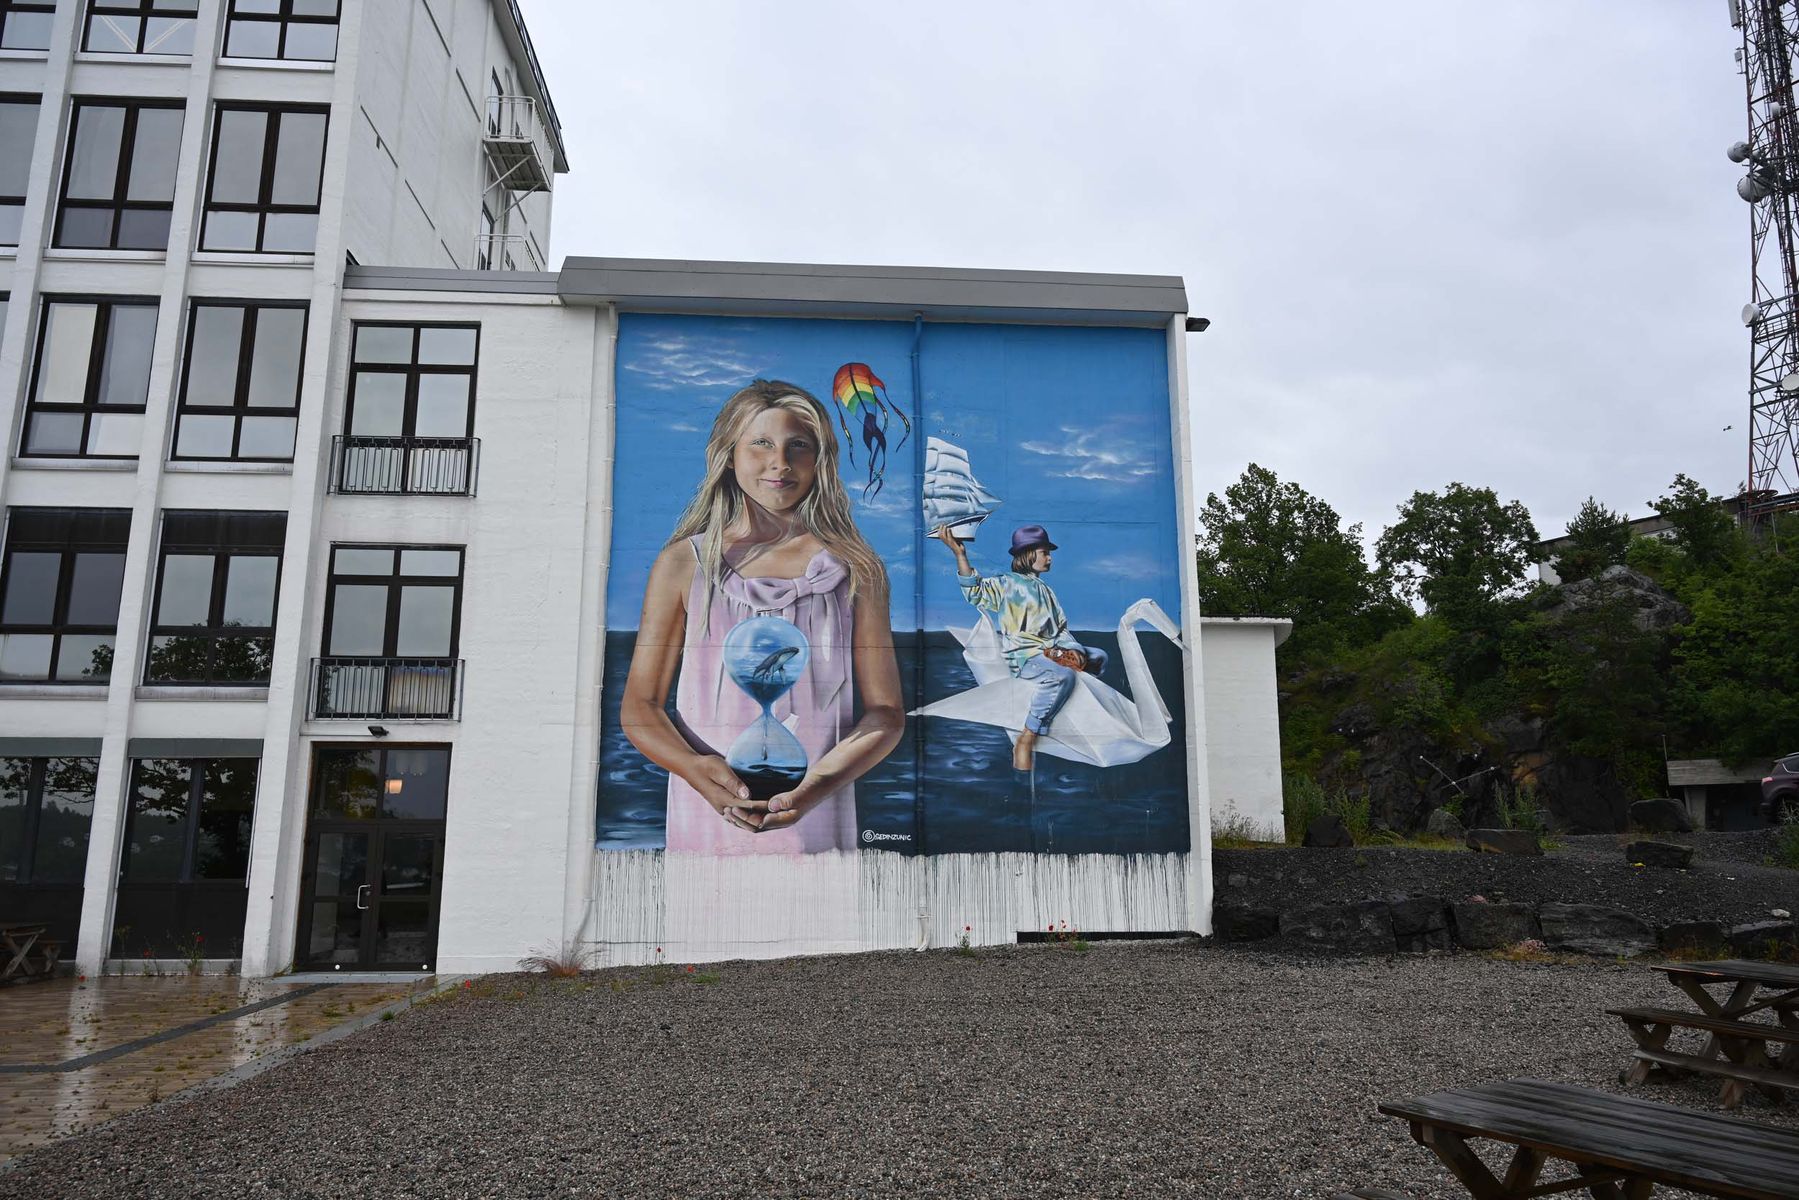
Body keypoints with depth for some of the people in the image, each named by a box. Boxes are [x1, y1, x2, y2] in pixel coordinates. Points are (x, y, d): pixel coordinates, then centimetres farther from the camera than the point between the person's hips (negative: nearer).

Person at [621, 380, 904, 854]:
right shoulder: (684, 563, 2)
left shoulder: (855, 571, 2)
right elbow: (639, 705, 2)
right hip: (705, 821, 0)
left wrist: (818, 784, -15)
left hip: (816, 822, 0)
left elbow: (886, 713, 2)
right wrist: (696, 768, -17)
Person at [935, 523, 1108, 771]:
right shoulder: (1006, 584, -2)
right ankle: (1025, 741, -33)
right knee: (1061, 676, -36)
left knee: (1098, 656, 13)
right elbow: (975, 592, -21)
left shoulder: (1044, 590, 24)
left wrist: (1072, 648, 1)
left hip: (1051, 650, 9)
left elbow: (1061, 628, 22)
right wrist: (959, 554, -31)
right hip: (1023, 655, -9)